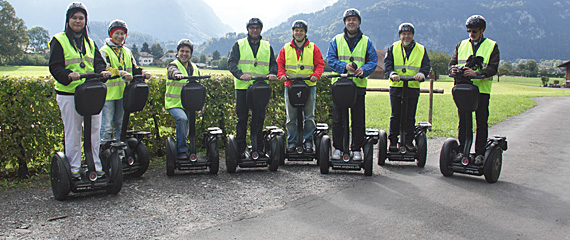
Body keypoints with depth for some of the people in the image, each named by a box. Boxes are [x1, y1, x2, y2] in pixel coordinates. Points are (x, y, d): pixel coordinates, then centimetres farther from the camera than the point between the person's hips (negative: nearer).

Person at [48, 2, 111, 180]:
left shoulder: (90, 43, 17)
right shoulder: (59, 41, 1)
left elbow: (98, 62, 12)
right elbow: (55, 67, -6)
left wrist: (102, 72, -11)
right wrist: (69, 75, -26)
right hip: (69, 94, -5)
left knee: (94, 131, 7)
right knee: (72, 134, 1)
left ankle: (96, 167, 17)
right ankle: (74, 170, 11)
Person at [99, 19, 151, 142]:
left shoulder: (127, 52, 17)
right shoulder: (104, 51, -3)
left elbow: (133, 68, 15)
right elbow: (105, 70, -18)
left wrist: (142, 72, -8)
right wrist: (121, 73, -34)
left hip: (123, 93, 6)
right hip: (108, 93, -6)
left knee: (119, 124, 15)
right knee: (107, 126, -6)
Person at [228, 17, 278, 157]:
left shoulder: (267, 46, 17)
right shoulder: (239, 45, 8)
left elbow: (273, 63, 15)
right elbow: (231, 62, -3)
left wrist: (272, 73, -9)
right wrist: (240, 75, -22)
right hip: (242, 87, -2)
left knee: (259, 118, 4)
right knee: (242, 118, 1)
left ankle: (258, 148, 12)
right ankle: (240, 149, 9)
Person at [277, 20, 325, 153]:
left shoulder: (313, 48, 8)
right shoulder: (286, 48, 11)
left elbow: (320, 64, 7)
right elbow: (279, 63, 11)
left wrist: (315, 75, -11)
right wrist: (281, 75, -7)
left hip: (309, 86, 0)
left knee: (309, 116, 2)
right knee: (291, 117, 2)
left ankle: (308, 141, 13)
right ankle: (291, 142, 11)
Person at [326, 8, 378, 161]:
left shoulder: (366, 42, 10)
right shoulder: (336, 40, 10)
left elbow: (373, 61, 4)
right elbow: (330, 59, 1)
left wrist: (363, 70, -17)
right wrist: (345, 66, -17)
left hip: (359, 85, 0)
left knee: (358, 120, 3)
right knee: (337, 119, 2)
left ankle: (356, 149, 13)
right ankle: (337, 148, 12)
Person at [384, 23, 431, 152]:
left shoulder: (421, 49, 10)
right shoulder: (393, 48, 8)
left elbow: (426, 65, 2)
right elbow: (387, 63, -2)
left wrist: (422, 73, -20)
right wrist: (392, 73, -23)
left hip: (413, 88, 1)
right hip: (396, 87, 0)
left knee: (410, 116, 5)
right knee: (395, 116, 4)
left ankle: (409, 141, 16)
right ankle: (393, 141, 13)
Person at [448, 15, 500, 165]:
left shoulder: (492, 46, 5)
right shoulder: (461, 45, 15)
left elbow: (493, 68, -7)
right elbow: (452, 63, 10)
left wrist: (476, 73, -25)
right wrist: (453, 69, -15)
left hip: (482, 90, -2)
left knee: (481, 123, 2)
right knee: (463, 122, 6)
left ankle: (480, 153, 9)